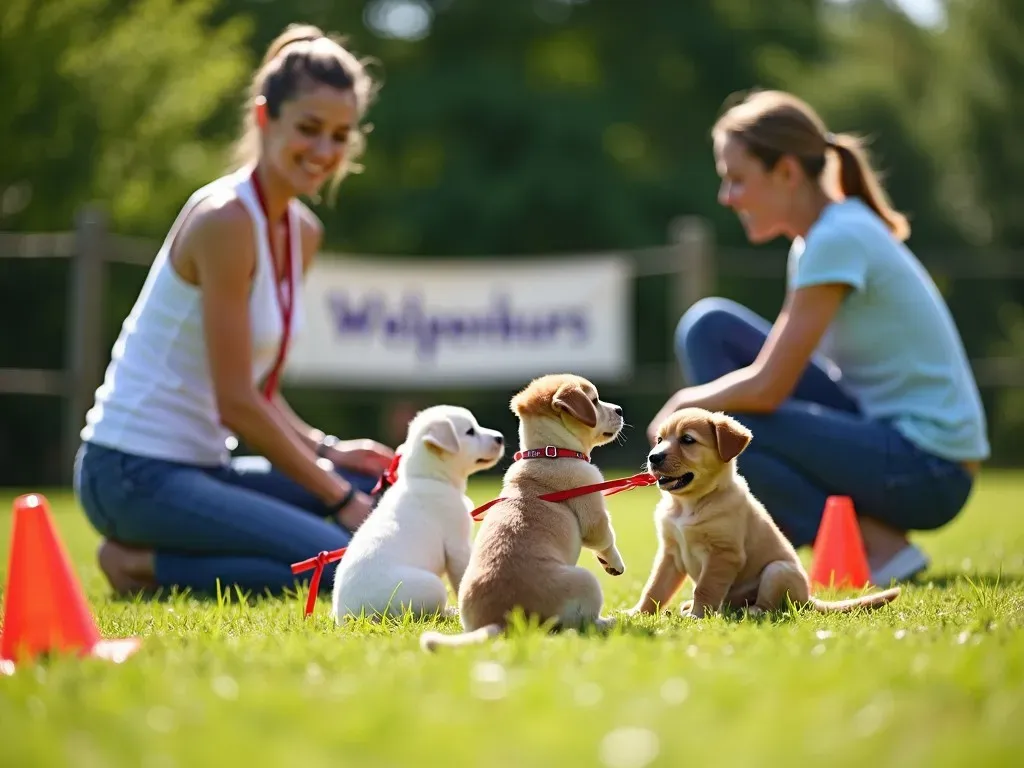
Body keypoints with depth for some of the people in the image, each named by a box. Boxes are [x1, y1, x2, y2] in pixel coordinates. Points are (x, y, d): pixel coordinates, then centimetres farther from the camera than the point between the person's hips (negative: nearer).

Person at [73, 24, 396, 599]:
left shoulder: (303, 232, 11)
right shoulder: (225, 219, -17)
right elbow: (236, 404, -18)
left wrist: (326, 450, -3)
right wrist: (340, 500, -14)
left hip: (203, 466, 9)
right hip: (135, 472, -9)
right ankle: (145, 566, -5)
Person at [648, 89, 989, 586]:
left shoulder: (838, 240, -20)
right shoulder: (813, 241, 9)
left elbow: (766, 388, -22)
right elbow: (780, 364, 18)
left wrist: (683, 404, -5)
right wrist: (691, 404, 6)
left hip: (928, 469, -9)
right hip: (883, 434, 9)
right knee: (708, 326, 2)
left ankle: (880, 547, -9)